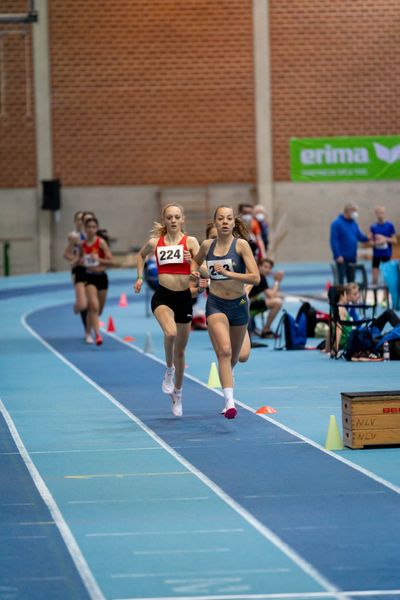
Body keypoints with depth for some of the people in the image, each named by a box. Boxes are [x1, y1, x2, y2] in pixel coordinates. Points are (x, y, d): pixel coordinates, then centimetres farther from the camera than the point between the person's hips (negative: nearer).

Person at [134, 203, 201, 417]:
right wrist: (140, 277, 16)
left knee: (180, 350, 12)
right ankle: (169, 370, -5)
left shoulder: (190, 242, -1)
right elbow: (141, 255, 25)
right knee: (170, 333, -32)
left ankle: (177, 393, 29)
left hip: (184, 297, 1)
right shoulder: (155, 242, 3)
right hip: (163, 296, -1)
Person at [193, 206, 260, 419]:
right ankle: (230, 402, -30)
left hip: (238, 304, 1)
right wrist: (195, 272, 6)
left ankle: (227, 395, 45)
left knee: (233, 357, 16)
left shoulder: (241, 245, -7)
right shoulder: (207, 245, 2)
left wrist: (228, 273, -22)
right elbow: (196, 261, 26)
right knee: (224, 351, -23)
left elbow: (255, 278, -14)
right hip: (215, 304, -1)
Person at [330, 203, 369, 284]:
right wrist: (338, 256, -20)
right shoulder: (337, 223, -10)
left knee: (351, 280, 10)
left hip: (352, 258, 7)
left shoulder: (353, 223, 12)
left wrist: (368, 238, -4)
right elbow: (334, 240, -14)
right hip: (342, 258, -7)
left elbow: (360, 236, 15)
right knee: (341, 280, -7)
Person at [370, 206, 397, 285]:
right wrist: (375, 243, -15)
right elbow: (371, 241, 7)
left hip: (387, 254, -2)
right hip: (376, 254, 2)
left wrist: (385, 239, -16)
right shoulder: (373, 226, 3)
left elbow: (395, 240, -1)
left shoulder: (390, 226, -3)